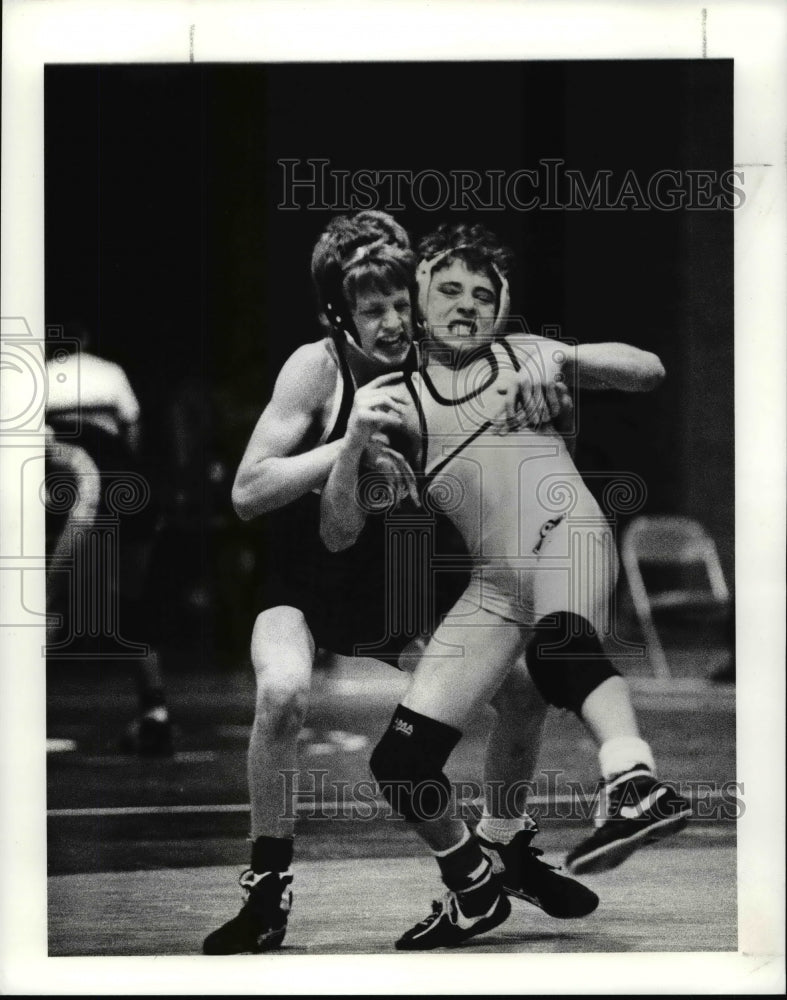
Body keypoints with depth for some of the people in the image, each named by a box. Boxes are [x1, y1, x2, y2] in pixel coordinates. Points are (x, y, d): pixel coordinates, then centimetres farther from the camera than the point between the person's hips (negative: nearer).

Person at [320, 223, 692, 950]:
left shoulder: (523, 357, 16)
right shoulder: (399, 402, 15)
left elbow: (649, 370, 12)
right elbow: (339, 534, 8)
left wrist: (564, 362, -4)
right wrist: (354, 445, -9)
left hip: (567, 536, -3)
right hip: (494, 582, 3)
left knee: (559, 643, -40)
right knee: (401, 762, -5)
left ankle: (635, 782, -62)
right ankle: (476, 888, 20)